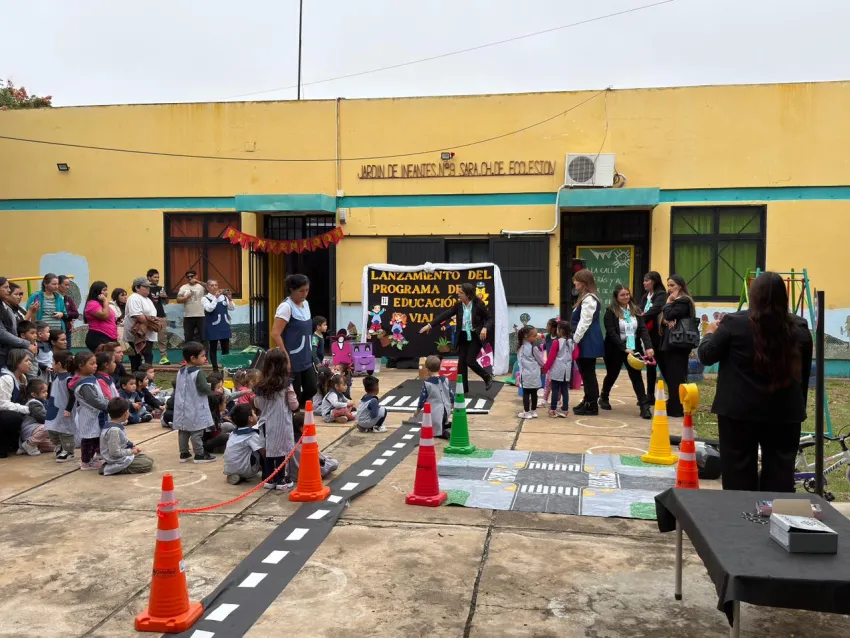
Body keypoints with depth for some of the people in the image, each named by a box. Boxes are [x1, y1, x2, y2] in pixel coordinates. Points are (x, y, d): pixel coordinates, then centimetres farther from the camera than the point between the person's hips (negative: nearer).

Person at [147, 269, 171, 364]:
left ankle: (164, 357, 4)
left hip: (161, 316, 4)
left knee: (163, 338, 2)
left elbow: (165, 303, 18)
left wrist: (166, 296, -1)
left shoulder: (161, 288, 12)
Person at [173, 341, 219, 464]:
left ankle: (184, 453, 20)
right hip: (195, 409, -8)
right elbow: (203, 388, -23)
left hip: (183, 408, 8)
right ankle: (199, 454, 4)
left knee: (183, 431, 12)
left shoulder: (181, 371, 8)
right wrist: (214, 390, -4)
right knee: (196, 432, -2)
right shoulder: (198, 373, -19)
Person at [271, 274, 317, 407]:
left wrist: (309, 353, 16)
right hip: (291, 360, -8)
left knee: (311, 389, 8)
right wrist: (286, 358, -22)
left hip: (306, 359, 8)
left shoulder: (306, 304, 8)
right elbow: (275, 334, -21)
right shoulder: (286, 307, -16)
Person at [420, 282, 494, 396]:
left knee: (470, 361, -13)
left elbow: (489, 318, -8)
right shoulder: (458, 305, -1)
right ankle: (463, 389, 15)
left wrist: (485, 328, -28)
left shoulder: (479, 304, -14)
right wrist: (430, 325, -2)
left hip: (475, 337, -5)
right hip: (463, 337, 5)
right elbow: (445, 315, 1)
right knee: (461, 362, 4)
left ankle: (487, 377, 13)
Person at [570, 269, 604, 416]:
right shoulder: (586, 298, 17)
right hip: (587, 342, 10)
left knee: (588, 373, -4)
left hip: (588, 342, -10)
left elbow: (584, 323, -20)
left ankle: (592, 406, 2)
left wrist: (575, 340, -17)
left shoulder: (588, 299, -16)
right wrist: (576, 339, 19)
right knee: (586, 373, 15)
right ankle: (588, 401, 24)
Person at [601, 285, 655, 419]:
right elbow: (611, 333, -16)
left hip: (634, 349, 2)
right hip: (615, 350, -2)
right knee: (612, 375, 15)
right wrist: (624, 348, -26)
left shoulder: (635, 310, 4)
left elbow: (643, 329, -3)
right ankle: (603, 398, 39)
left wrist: (648, 346, -18)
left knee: (636, 376, -6)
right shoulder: (610, 311, -8)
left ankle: (645, 406, -10)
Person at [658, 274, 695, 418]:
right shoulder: (674, 300, 20)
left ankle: (677, 409, -3)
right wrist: (666, 321, -11)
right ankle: (673, 406, 17)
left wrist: (668, 302, -6)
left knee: (676, 377, -7)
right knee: (670, 376, 11)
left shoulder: (683, 301, -10)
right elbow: (662, 317, 11)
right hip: (669, 342, 10)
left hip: (678, 344, -10)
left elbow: (670, 315, -21)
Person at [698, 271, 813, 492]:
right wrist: (799, 405, 19)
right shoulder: (799, 327, 1)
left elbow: (706, 356, -1)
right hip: (785, 412, 3)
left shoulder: (734, 322, -9)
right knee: (780, 472, 9)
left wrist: (710, 334, 19)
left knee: (739, 471, 7)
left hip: (739, 410, -2)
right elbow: (804, 372, 9)